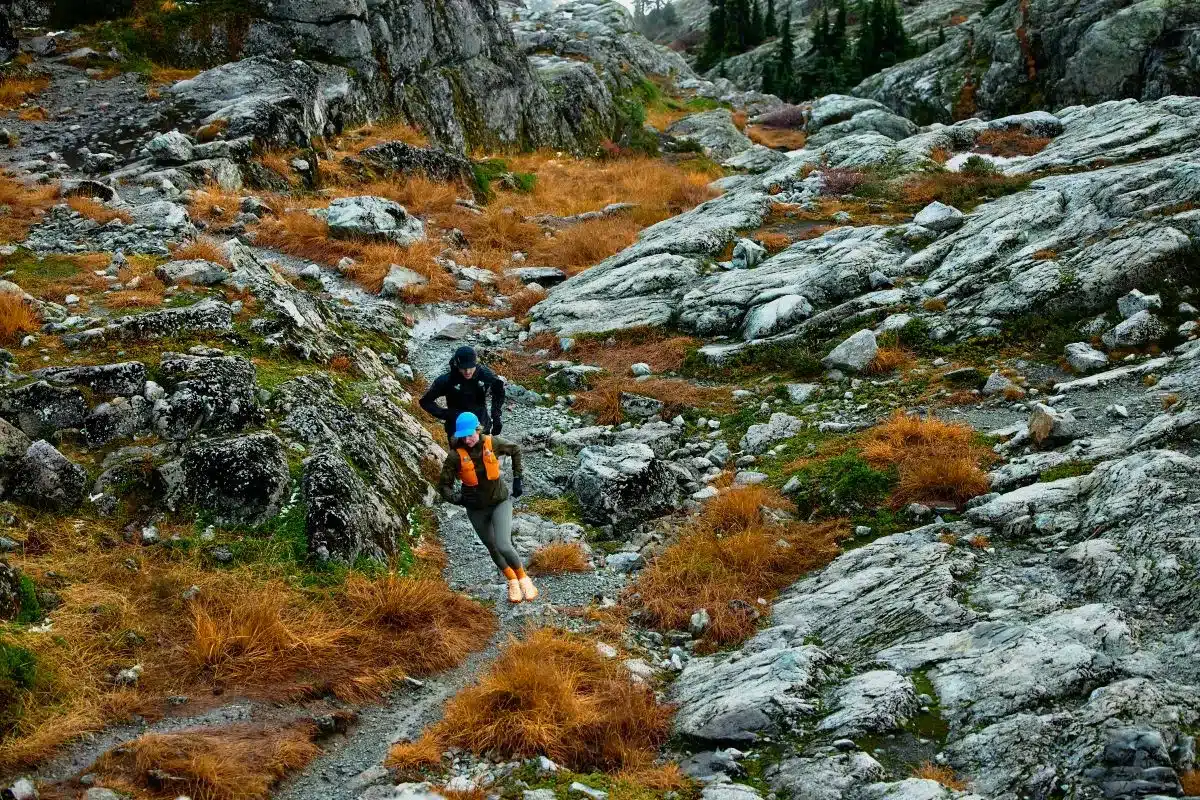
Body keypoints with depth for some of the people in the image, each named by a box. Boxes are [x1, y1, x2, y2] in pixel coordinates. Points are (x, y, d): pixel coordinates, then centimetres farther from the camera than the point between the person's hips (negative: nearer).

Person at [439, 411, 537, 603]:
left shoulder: (492, 443, -17)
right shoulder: (456, 455, -20)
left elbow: (515, 450, 5)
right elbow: (444, 485, -12)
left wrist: (517, 478, 1)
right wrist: (455, 499, -31)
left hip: (500, 502, -1)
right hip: (476, 509, 2)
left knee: (503, 546, -18)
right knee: (493, 548, 15)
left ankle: (523, 578, 8)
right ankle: (512, 581, 39)